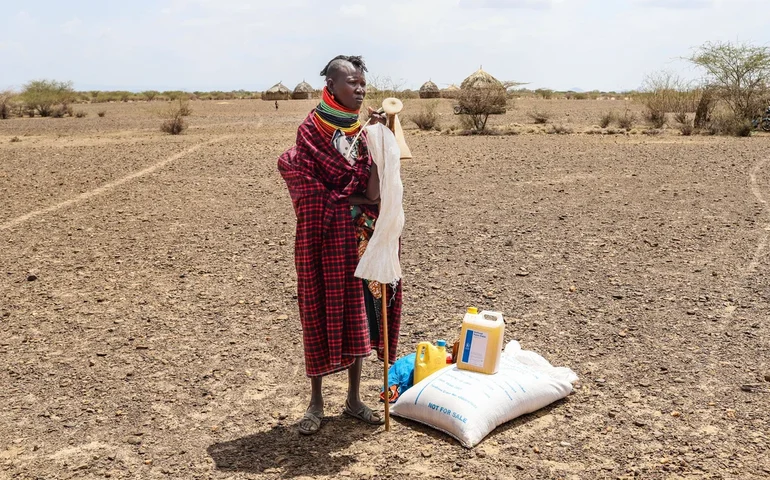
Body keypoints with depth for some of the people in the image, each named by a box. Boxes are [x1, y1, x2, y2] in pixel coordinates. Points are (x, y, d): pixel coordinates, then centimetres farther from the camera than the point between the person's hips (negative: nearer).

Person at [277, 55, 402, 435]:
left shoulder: (365, 129, 6)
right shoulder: (311, 129, -7)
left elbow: (373, 189, -4)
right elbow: (306, 185, -11)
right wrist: (354, 199, -13)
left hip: (360, 233, 4)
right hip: (323, 235, -4)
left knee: (358, 311, 9)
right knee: (321, 311, 3)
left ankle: (353, 399, 23)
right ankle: (316, 401, 19)